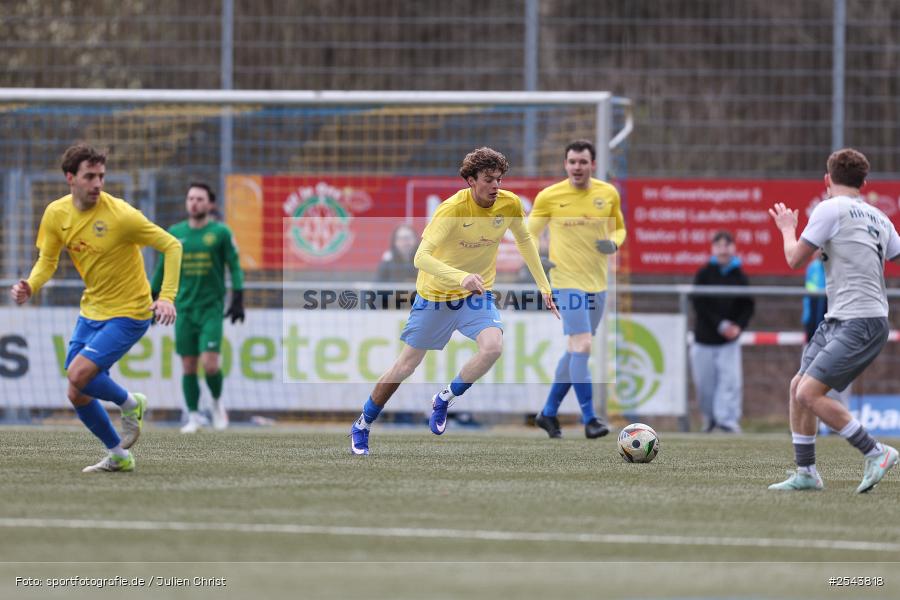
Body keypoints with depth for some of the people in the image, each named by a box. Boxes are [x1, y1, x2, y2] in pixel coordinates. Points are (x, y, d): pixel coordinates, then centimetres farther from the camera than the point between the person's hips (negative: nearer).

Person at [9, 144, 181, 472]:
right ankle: (118, 456, 24)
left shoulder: (121, 214, -21)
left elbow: (171, 246, -15)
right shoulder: (56, 214, -4)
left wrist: (167, 297, -25)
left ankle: (129, 404, 7)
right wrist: (30, 287, -16)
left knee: (78, 375, -22)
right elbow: (47, 260, 6)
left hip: (128, 313, -6)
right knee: (77, 396, 5)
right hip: (91, 311, 6)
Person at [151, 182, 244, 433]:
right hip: (184, 307, 3)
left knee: (209, 363, -14)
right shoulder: (175, 233, 8)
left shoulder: (220, 233, -1)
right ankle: (194, 417, 13)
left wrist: (238, 299, -8)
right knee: (188, 366, 3)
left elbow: (234, 266, 0)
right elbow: (162, 269, 15)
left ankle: (217, 401, 13)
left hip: (211, 308, -3)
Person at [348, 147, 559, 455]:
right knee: (406, 365, 5)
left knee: (493, 347, -25)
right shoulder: (452, 209, -28)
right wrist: (461, 277, -50)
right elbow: (421, 257, -36)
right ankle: (362, 426, 26)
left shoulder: (509, 204, -12)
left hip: (477, 293, 3)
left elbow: (524, 240, 10)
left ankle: (444, 400, 1)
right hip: (436, 293, -3)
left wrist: (544, 286, 11)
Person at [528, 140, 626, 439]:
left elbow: (619, 228, 16)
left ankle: (548, 412, 27)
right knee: (582, 345, -16)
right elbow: (530, 233, 4)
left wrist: (614, 243, -7)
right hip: (568, 280, -5)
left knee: (575, 350, 13)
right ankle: (589, 419, -13)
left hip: (597, 282, 5)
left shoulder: (609, 194, 4)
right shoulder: (548, 197, -6)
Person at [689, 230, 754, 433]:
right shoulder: (704, 274, -1)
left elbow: (747, 307, 7)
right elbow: (699, 303, -8)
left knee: (731, 380, -13)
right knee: (704, 383, 5)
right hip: (704, 338, 0)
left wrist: (738, 326, -11)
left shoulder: (739, 277, 4)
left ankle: (728, 419, -11)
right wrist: (720, 325, -15)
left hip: (730, 340, 0)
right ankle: (710, 417, 26)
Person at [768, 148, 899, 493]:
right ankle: (806, 473, 15)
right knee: (798, 387, 11)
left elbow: (795, 259, -3)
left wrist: (787, 228, 16)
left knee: (809, 394, -16)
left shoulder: (831, 209, -8)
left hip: (860, 324, -9)